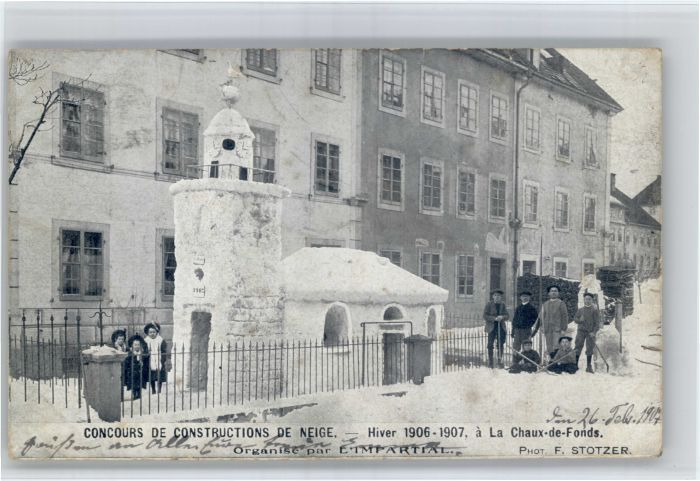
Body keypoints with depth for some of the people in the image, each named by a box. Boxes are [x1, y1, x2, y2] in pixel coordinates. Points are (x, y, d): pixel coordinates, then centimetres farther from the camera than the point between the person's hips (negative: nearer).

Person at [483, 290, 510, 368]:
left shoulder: (502, 305, 10)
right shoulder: (489, 304, 0)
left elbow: (507, 316, 7)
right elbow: (485, 316, -6)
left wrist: (502, 317, -14)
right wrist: (494, 318, -17)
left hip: (501, 327, 3)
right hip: (492, 327, -3)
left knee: (501, 345, 3)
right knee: (490, 345, -3)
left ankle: (500, 361, 12)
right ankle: (490, 362, 5)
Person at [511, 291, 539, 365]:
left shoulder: (531, 308, 1)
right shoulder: (518, 308, 15)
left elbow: (535, 318, -3)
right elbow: (514, 319, 16)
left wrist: (529, 325, -10)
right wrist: (513, 331, 11)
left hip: (526, 330, -4)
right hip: (517, 330, 4)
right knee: (516, 348, 4)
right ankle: (515, 364, 10)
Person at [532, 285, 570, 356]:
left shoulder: (561, 303, 5)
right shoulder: (545, 304, 17)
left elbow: (565, 317, -1)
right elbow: (540, 318, 18)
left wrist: (563, 329, -10)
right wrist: (535, 330, 13)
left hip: (557, 330, -4)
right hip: (547, 331, 4)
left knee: (556, 348, -14)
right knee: (549, 349, 3)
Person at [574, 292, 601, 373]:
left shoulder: (595, 310, 0)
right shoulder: (580, 310, 9)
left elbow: (597, 322, -3)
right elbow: (575, 318, 13)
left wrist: (594, 332, -13)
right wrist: (579, 320, -10)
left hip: (590, 332, -2)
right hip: (581, 331, 2)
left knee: (590, 349, 2)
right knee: (578, 347, -1)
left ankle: (589, 367, 10)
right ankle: (575, 365, 5)